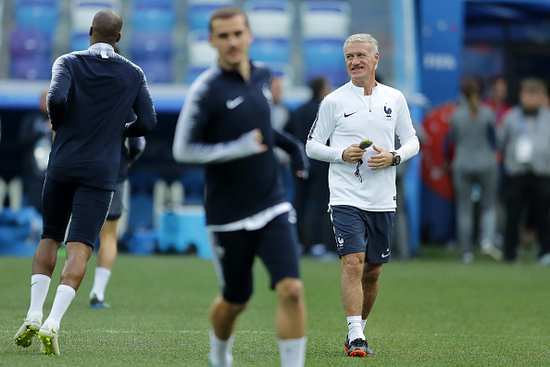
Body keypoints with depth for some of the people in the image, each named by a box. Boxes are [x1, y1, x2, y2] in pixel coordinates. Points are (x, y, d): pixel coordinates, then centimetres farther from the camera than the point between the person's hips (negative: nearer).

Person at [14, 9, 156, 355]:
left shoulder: (68, 62, -1)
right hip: (101, 172, -1)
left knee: (50, 238, 19)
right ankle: (53, 324, -23)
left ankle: (34, 315, 6)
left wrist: (58, 124, 1)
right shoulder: (134, 74, 4)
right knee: (79, 249, -6)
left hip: (62, 165, 1)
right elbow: (148, 122, 0)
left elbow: (56, 97, -19)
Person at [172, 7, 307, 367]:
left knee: (291, 290, -14)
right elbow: (183, 149, -14)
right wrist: (239, 148, -22)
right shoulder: (206, 89, -13)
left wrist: (289, 144, 11)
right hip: (228, 216, -4)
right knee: (235, 302, 11)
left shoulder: (262, 74, 5)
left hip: (273, 208, 4)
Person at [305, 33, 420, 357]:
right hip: (346, 197, -3)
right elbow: (312, 145, 4)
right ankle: (356, 338, -19)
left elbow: (412, 141, 13)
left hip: (383, 201, 3)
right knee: (353, 262, -17)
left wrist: (394, 157, -7)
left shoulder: (395, 99, 8)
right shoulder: (334, 101, 1)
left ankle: (359, 328, 26)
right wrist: (342, 154, -13)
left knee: (373, 270, 8)